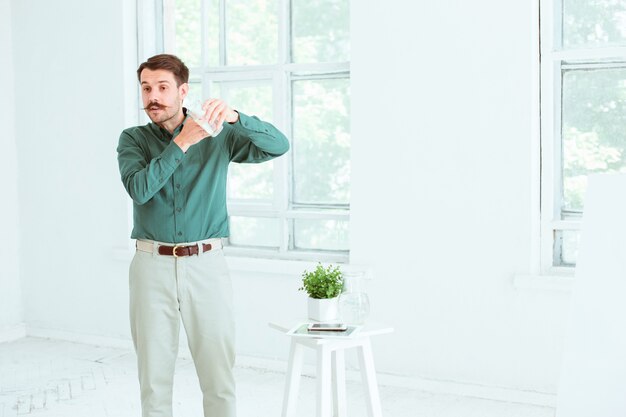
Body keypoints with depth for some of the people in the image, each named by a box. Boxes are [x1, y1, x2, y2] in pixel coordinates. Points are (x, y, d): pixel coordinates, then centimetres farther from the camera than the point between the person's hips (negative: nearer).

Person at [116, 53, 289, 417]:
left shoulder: (218, 136, 2)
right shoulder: (133, 139, 5)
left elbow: (279, 145, -10)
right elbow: (140, 189, -14)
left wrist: (235, 117, -25)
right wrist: (181, 144, -19)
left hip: (207, 265, -1)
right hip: (153, 265, 1)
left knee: (219, 378, 2)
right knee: (154, 377, 8)